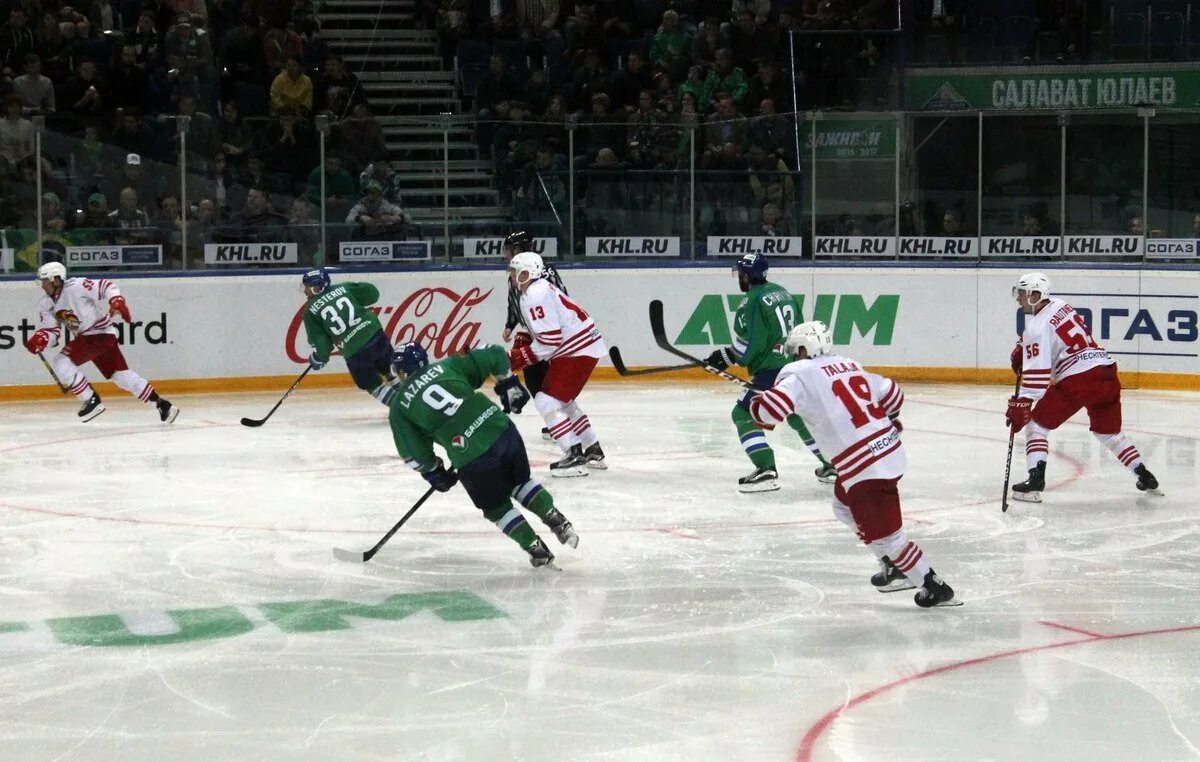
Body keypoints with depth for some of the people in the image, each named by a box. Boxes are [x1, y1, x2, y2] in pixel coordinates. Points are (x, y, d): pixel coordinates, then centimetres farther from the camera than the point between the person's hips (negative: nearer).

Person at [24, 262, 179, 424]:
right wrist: (40, 339, -20)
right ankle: (160, 404, 10)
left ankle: (92, 401, -9)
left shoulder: (76, 287, -20)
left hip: (101, 333, -8)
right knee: (122, 376, 6)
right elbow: (52, 331, 1)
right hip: (84, 337, 8)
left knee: (61, 363, -18)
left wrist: (117, 301, -35)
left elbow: (106, 286, -18)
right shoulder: (46, 305, 4)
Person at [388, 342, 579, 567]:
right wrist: (509, 386, 23)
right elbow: (494, 355, 10)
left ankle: (536, 549, 20)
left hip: (472, 459, -3)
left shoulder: (399, 407, 9)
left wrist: (434, 473, 26)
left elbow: (414, 453, 9)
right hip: (503, 430, 3)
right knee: (521, 482, 30)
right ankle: (558, 522, 22)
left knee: (497, 507, 22)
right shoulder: (448, 366, 14)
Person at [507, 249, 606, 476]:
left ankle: (574, 457, -15)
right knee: (562, 401, 24)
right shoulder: (540, 289, 14)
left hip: (578, 351, -11)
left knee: (547, 400, -11)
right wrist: (524, 341, 9)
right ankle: (593, 451, 30)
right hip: (582, 346, 11)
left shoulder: (535, 297, -19)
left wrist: (521, 358, -15)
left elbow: (550, 340, -23)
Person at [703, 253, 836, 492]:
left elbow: (749, 345, -15)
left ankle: (766, 470, -17)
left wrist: (726, 356, 0)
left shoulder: (753, 300, -12)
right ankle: (832, 464, 32)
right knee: (799, 416, 26)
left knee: (744, 414, -4)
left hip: (773, 370, -9)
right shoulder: (781, 292, 13)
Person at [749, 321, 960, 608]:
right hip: (890, 450, 9)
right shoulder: (849, 365, 15)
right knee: (845, 506, 28)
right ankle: (894, 569, 33)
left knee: (883, 535, 1)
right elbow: (891, 394, 22)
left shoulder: (800, 373, -8)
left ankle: (934, 587, 5)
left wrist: (756, 406, 3)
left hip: (866, 466, -9)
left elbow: (771, 409, -21)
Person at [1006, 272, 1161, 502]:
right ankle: (1145, 477, 24)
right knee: (1109, 431, 26)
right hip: (1107, 371, 8)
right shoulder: (1058, 305, 17)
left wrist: (1021, 405, -18)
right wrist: (1021, 350, 29)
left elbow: (1037, 373, -16)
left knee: (1037, 422, 3)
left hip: (1078, 378, -8)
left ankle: (1035, 479, -11)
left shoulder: (1038, 326, -7)